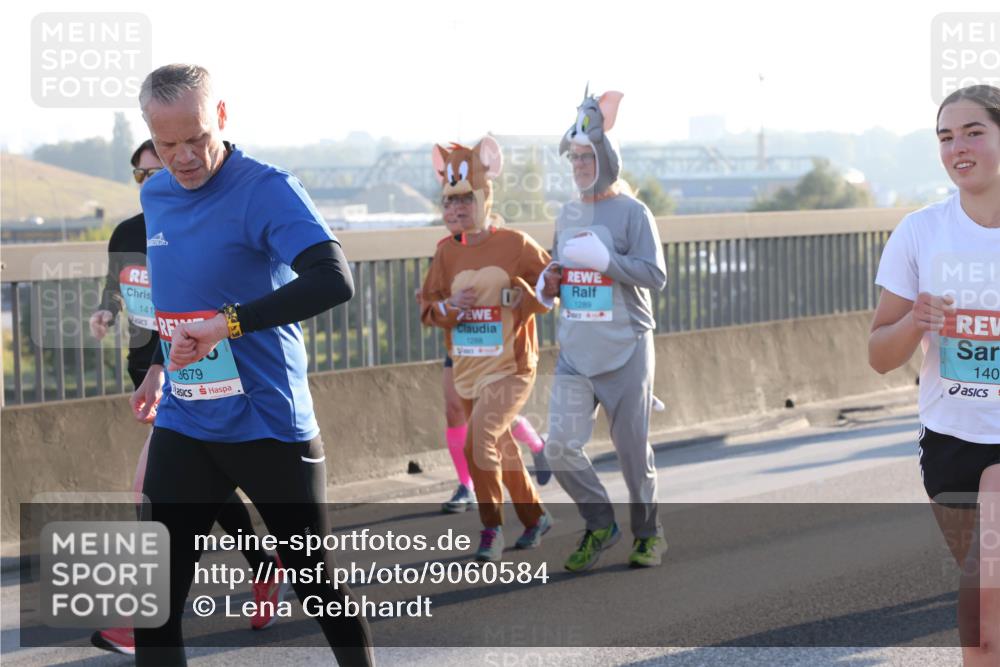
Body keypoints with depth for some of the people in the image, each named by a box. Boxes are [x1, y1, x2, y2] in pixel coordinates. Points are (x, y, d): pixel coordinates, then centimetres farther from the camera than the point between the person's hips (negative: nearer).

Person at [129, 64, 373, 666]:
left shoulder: (265, 189, -15)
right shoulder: (155, 196, 8)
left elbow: (334, 281, -29)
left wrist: (227, 324, -30)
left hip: (270, 427, -6)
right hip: (184, 428, 6)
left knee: (316, 580, 8)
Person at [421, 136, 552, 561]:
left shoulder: (517, 245, -8)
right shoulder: (448, 252, 5)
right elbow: (427, 309, 8)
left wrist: (526, 295, -20)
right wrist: (449, 306, -13)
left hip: (510, 370, -6)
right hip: (467, 371, 6)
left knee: (481, 437, -23)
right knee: (501, 450, 17)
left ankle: (491, 526, -10)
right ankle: (535, 517, 36)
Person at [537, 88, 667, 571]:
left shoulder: (631, 212, -6)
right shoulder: (567, 215, 13)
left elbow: (655, 274, -15)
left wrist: (603, 257, -24)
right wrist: (548, 284, 3)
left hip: (625, 350, -5)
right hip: (574, 351, 5)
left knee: (632, 449, 3)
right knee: (560, 446, -7)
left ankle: (647, 532, 22)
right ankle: (599, 525, 12)